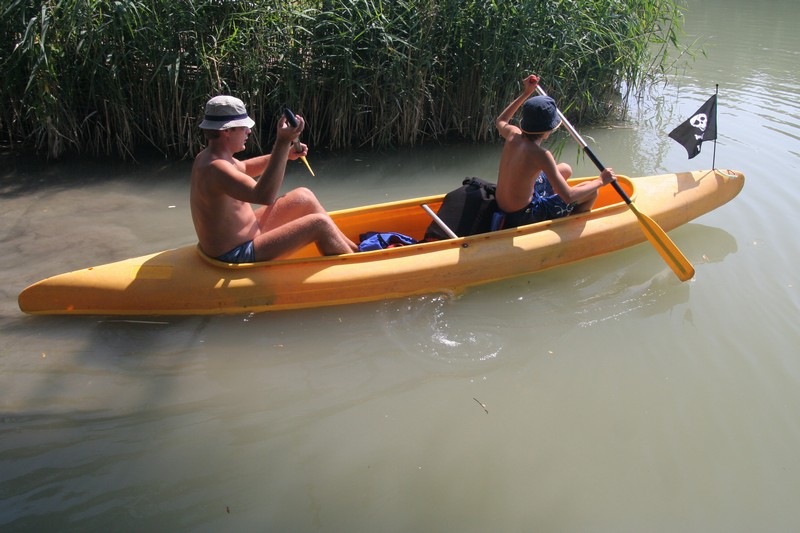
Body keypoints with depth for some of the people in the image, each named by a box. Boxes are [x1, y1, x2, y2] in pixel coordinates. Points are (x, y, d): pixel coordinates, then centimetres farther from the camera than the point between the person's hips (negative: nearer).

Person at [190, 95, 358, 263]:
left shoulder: (206, 157, 4)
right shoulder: (215, 168, -28)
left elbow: (244, 168, 23)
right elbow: (265, 197, -42)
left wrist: (284, 154, 9)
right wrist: (283, 142, -44)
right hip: (238, 257, -11)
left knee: (304, 197, 14)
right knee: (319, 224, -14)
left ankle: (353, 248, 23)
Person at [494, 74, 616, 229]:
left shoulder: (513, 134, -7)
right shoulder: (540, 155, -27)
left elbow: (500, 121, 21)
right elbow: (568, 196, -26)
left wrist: (526, 94, 22)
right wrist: (600, 181, -11)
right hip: (521, 218, -8)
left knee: (565, 170, 23)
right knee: (591, 193, -1)